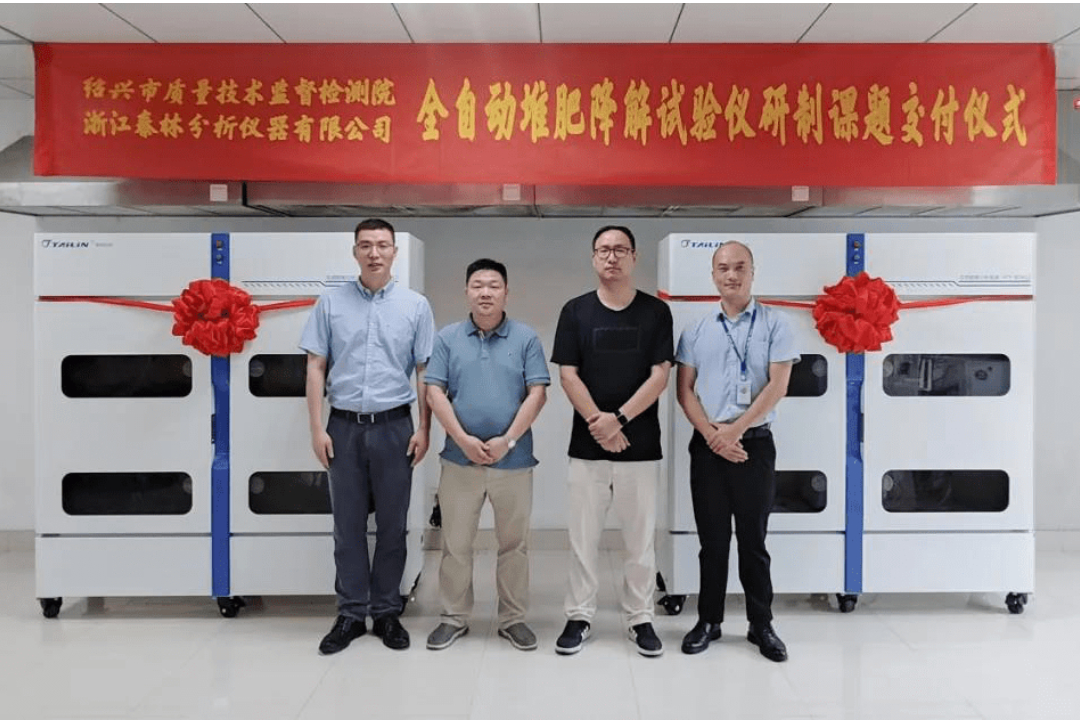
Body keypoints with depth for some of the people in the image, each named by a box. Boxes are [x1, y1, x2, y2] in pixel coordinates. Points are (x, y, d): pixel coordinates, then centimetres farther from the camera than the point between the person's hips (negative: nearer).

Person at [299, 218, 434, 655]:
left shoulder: (415, 305, 2)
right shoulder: (330, 303, 3)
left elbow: (424, 371, 3)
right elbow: (316, 367, 4)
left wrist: (423, 429, -3)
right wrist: (317, 428, -2)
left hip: (394, 426, 0)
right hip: (344, 426, 1)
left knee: (392, 525, 8)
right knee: (348, 525, 7)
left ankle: (387, 612, 21)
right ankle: (351, 614, 19)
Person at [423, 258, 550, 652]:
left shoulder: (526, 338, 1)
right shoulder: (447, 338, 4)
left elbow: (537, 393, -4)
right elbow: (434, 392, -2)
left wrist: (507, 440, -13)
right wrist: (463, 439, -12)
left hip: (514, 459, 0)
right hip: (459, 459, 1)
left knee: (514, 543, 9)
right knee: (456, 543, 9)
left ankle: (513, 619, 23)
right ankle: (454, 617, 24)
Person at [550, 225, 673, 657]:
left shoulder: (656, 311, 2)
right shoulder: (575, 311, 3)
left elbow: (660, 376, -5)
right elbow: (568, 375, -2)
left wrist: (618, 419, -15)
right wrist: (598, 424, -13)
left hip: (641, 446, 0)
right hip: (587, 445, 1)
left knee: (640, 539, 8)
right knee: (583, 538, 7)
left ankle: (641, 619, 21)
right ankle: (579, 617, 20)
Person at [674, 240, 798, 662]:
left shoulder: (774, 324, 0)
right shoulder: (696, 331, 7)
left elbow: (777, 385, -7)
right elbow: (684, 390, 4)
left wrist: (736, 429, -13)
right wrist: (712, 435, -9)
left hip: (754, 443, -2)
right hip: (707, 445, 2)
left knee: (753, 538, 6)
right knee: (712, 539, 9)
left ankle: (761, 625, 18)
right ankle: (709, 621, 20)